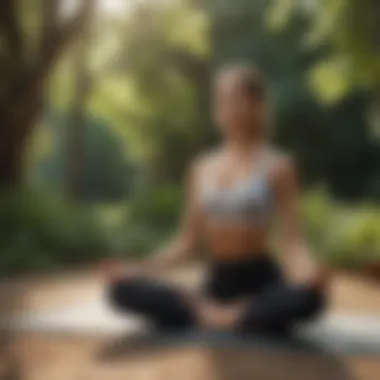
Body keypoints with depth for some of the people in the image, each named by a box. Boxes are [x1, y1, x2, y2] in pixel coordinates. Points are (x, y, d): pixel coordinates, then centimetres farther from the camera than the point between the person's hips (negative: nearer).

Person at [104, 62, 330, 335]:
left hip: (260, 281, -2)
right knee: (123, 288, -17)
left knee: (309, 296, -38)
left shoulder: (277, 165, -2)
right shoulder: (202, 168, 10)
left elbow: (292, 240, -9)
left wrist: (310, 274, -31)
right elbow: (187, 242, 12)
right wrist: (139, 268, 1)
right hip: (216, 282, 3)